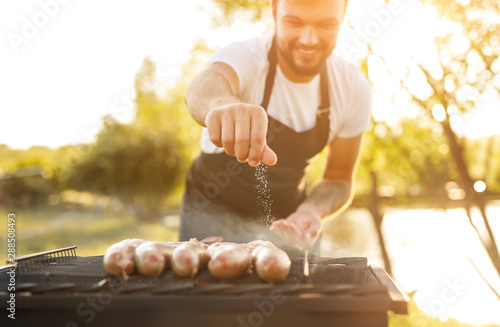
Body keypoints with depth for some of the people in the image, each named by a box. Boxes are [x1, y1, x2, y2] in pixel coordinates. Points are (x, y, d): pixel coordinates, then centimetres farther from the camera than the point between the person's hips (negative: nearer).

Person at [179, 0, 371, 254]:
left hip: (287, 216, 3)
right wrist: (223, 104, -71)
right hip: (216, 211, -2)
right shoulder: (244, 57, -24)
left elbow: (339, 179, -4)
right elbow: (202, 88, -48)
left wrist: (311, 211, -24)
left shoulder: (353, 89, -12)